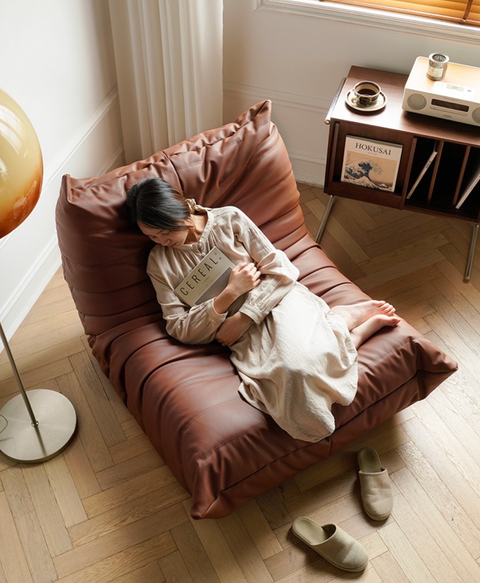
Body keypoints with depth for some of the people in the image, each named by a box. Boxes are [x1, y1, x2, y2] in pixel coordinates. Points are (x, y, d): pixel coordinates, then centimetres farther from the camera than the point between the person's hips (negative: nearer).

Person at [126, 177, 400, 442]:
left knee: (298, 364, -37)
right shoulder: (159, 262, 6)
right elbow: (180, 330, -2)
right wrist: (231, 292, -14)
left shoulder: (230, 219, 1)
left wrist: (240, 319, -11)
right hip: (246, 338, 2)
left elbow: (281, 270, -2)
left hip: (280, 300, -2)